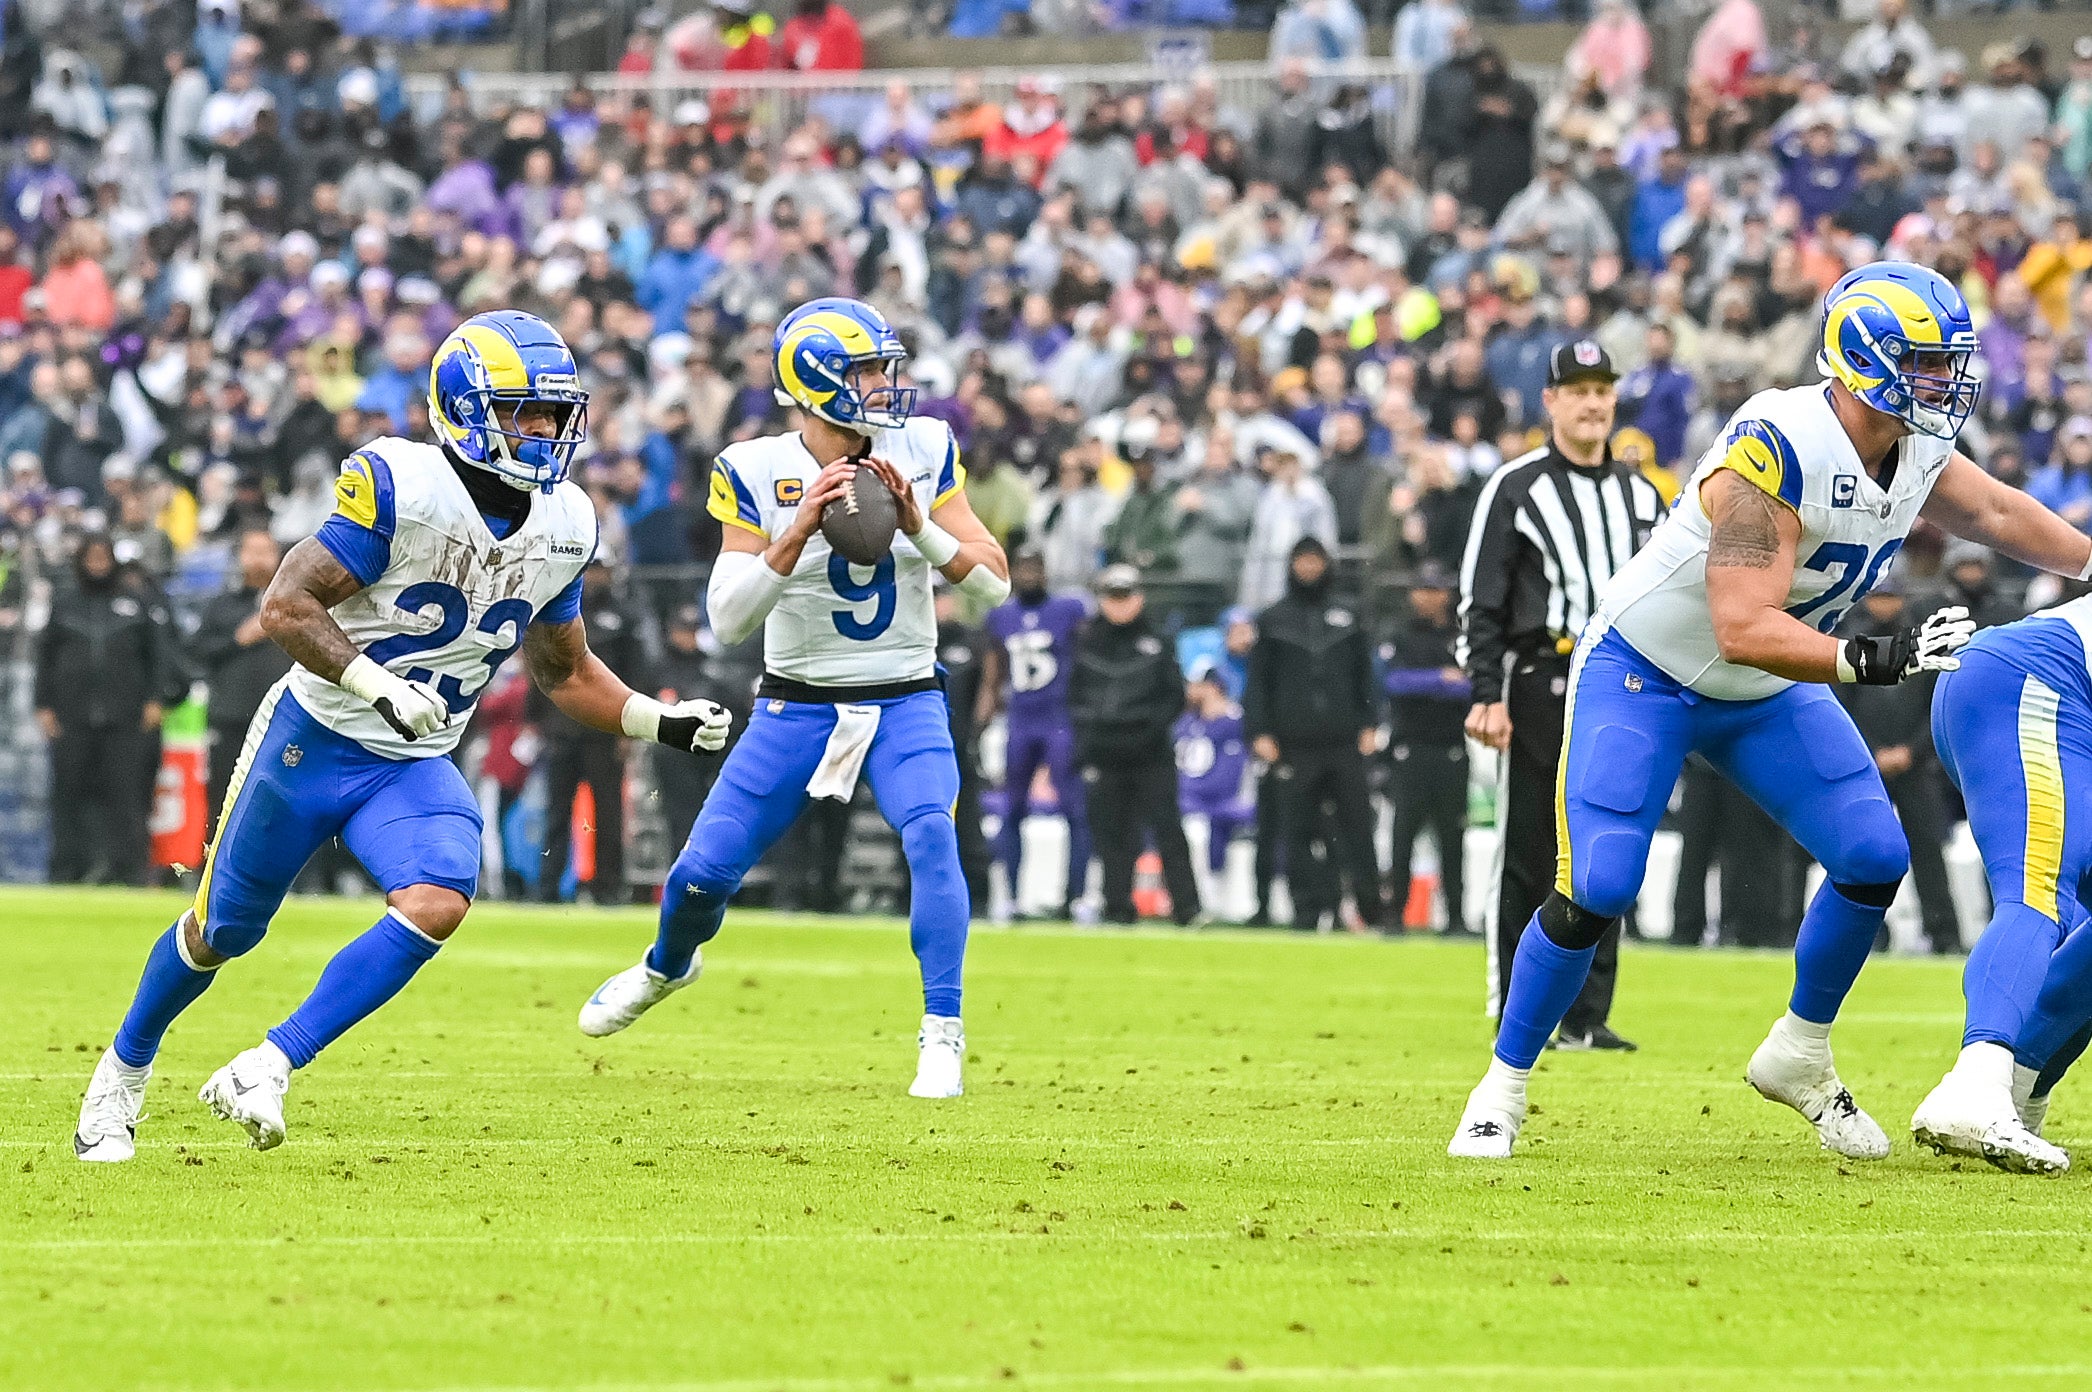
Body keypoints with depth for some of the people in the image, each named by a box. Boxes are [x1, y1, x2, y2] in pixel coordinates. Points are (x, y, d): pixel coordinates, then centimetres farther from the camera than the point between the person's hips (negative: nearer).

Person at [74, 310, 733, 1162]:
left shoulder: (563, 528, -2)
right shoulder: (401, 487, -22)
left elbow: (564, 671, 12)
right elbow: (286, 606, -21)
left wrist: (659, 722, 0)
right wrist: (377, 686, -31)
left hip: (416, 768, 4)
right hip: (313, 738, -4)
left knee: (438, 904, -25)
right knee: (223, 930, 10)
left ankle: (263, 1074, -19)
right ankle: (125, 1071, 38)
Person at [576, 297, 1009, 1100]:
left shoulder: (924, 452, -5)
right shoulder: (759, 474, -11)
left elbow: (994, 583, -6)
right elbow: (727, 619, -17)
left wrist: (918, 524, -21)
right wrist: (800, 529, -28)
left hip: (905, 701, 0)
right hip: (798, 702, 0)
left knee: (931, 836, -27)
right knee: (705, 869, 1)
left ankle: (942, 1038, -19)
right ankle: (667, 967, 37)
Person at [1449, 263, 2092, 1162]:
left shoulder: (1919, 454, -9)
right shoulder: (1778, 453, -34)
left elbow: (1996, 515, 13)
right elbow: (1744, 630, -39)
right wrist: (1871, 661, -49)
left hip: (1766, 690, 7)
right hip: (1643, 675, -7)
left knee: (1874, 860, -4)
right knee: (1596, 892, -15)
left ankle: (1799, 1055, 17)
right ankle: (1503, 1088, 3)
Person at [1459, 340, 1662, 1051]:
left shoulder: (1641, 494, 15)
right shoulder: (1515, 488, -1)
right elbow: (1482, 603, -4)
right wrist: (1488, 696, -13)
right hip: (1540, 689, -5)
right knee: (1529, 855, -4)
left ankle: (1587, 1015, 7)